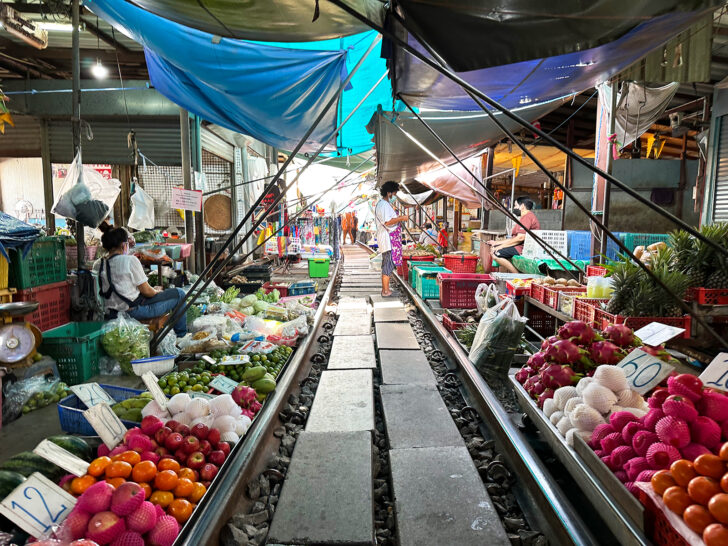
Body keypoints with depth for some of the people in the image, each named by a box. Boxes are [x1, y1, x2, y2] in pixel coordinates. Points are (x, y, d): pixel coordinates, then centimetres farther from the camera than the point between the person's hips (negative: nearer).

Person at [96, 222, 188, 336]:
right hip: (135, 311, -8)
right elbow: (146, 291, -13)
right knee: (179, 294, 6)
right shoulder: (130, 260, -17)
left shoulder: (98, 265, 3)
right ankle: (181, 335, 19)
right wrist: (157, 292, 9)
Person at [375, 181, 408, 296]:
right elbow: (387, 222, -24)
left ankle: (385, 289, 17)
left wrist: (398, 218, 18)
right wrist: (401, 218, -18)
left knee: (387, 265, 12)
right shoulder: (383, 205, -14)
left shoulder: (386, 204, 20)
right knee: (389, 264, -9)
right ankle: (386, 291, -6)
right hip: (387, 239, -11)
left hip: (391, 239, 11)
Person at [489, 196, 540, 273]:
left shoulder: (527, 217, -12)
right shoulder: (525, 217, 24)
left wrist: (501, 246, -17)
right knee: (493, 249, 11)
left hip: (523, 248, -12)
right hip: (520, 246, 12)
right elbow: (514, 238, 23)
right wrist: (496, 243, 16)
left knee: (496, 254, -23)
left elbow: (520, 238, -23)